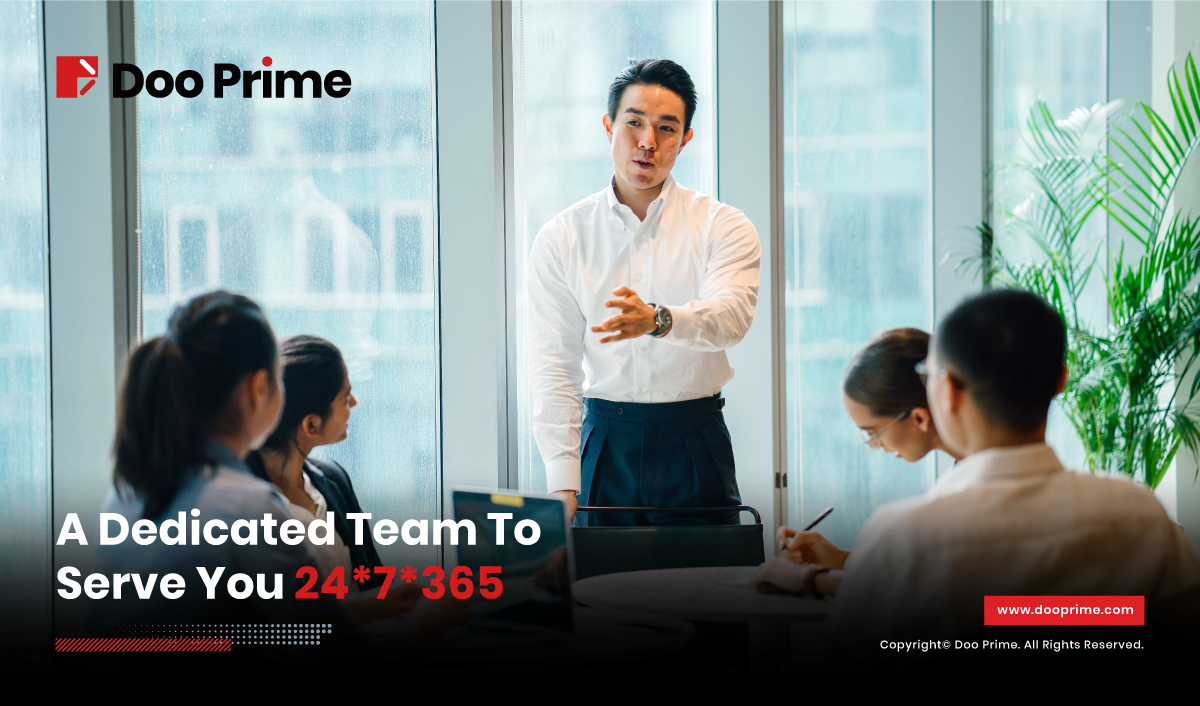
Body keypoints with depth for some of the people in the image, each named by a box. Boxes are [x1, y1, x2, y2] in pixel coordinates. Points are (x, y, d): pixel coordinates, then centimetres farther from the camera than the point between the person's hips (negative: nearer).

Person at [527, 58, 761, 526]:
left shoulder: (721, 226, 1)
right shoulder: (561, 238, 3)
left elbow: (732, 315, -18)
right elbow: (553, 365, -2)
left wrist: (658, 319, -40)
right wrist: (563, 484, -11)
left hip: (695, 447, -1)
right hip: (605, 444, 1)